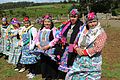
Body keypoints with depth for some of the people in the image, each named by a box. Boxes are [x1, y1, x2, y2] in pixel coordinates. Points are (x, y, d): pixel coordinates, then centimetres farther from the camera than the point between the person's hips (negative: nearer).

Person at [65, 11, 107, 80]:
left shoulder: (101, 33, -7)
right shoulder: (84, 30, 9)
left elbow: (97, 48, -18)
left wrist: (84, 52, -14)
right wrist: (77, 49, -8)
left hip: (93, 61, -5)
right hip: (80, 60, 5)